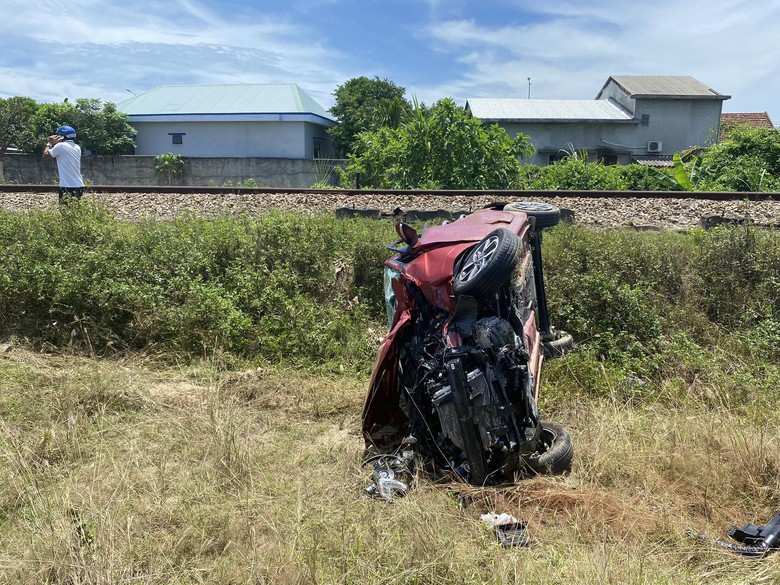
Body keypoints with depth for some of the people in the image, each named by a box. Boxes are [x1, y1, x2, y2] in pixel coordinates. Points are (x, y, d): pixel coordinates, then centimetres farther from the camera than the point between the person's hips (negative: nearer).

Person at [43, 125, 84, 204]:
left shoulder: (60, 146, -8)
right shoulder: (77, 147, 13)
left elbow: (46, 155, 0)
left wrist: (50, 143, 12)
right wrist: (54, 144, 20)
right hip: (79, 186, 7)